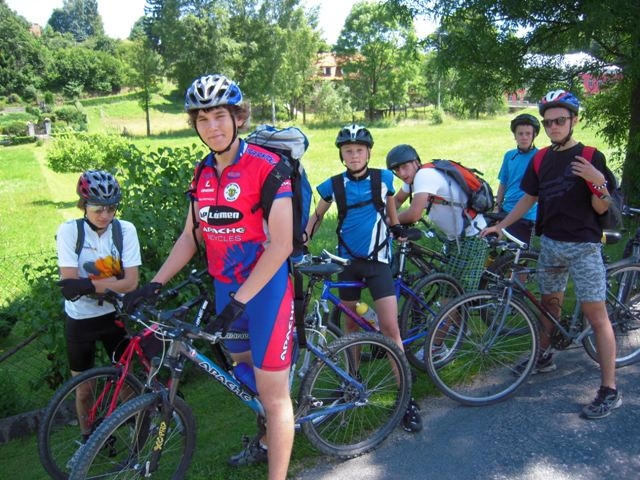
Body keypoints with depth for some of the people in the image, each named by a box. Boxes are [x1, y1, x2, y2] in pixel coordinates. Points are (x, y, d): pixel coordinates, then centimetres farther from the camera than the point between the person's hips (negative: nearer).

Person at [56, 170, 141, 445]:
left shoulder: (125, 230, -12)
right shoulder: (69, 231, -14)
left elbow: (131, 283, -18)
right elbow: (70, 284, -19)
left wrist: (87, 284, -29)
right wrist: (112, 281, -26)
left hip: (113, 315, 1)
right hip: (79, 319, -1)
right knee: (84, 389, 13)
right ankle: (87, 437, 36)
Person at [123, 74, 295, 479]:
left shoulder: (266, 166, -15)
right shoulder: (204, 174, 6)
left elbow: (280, 244, -19)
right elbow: (190, 238, 11)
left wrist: (240, 300, -22)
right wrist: (155, 284, 2)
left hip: (266, 286, -7)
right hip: (226, 287, 7)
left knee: (272, 392, 1)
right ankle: (268, 441, 46)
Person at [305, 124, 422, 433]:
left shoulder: (382, 179, -3)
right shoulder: (334, 185, -2)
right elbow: (317, 216, 11)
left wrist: (397, 229, 15)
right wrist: (301, 241, 0)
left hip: (377, 261, -1)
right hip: (348, 261, 2)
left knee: (391, 328, -8)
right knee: (351, 324, 12)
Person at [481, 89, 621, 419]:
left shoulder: (590, 157, -9)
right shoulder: (541, 159, 6)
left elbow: (601, 208, -9)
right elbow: (529, 198, 14)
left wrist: (599, 183, -28)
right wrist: (500, 225, 7)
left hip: (583, 246, -5)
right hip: (550, 243, 6)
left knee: (595, 313, -6)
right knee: (549, 303, 18)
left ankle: (610, 391, 0)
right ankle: (544, 357, 38)